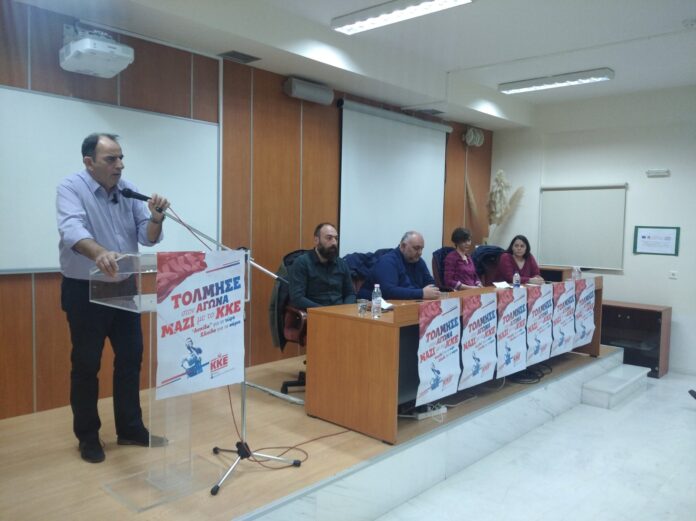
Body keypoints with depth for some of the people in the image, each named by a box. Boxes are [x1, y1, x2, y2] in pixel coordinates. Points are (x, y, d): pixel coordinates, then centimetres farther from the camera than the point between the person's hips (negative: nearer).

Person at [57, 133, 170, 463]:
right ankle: (87, 437, 20)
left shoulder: (128, 190, 2)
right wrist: (99, 253, -54)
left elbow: (148, 237, -2)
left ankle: (130, 429, 23)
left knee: (130, 359, 10)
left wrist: (156, 219, -25)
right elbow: (73, 230, -34)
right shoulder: (71, 188, -14)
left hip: (124, 287, 5)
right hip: (84, 290, -5)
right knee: (86, 364, 4)